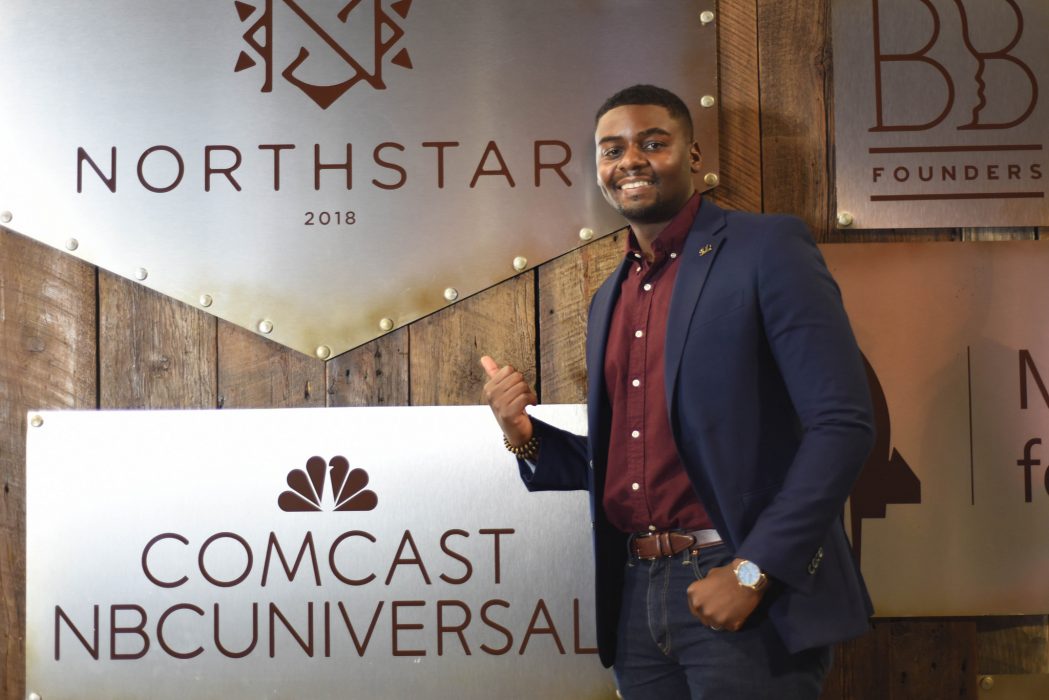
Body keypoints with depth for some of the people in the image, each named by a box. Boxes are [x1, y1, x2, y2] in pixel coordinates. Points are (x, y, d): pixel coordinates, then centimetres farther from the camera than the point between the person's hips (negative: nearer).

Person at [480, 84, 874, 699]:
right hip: (636, 597, 6)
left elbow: (842, 425, -13)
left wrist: (753, 572, -17)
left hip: (748, 599, -6)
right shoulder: (609, 300, 14)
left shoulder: (768, 250, -6)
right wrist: (525, 436, 0)